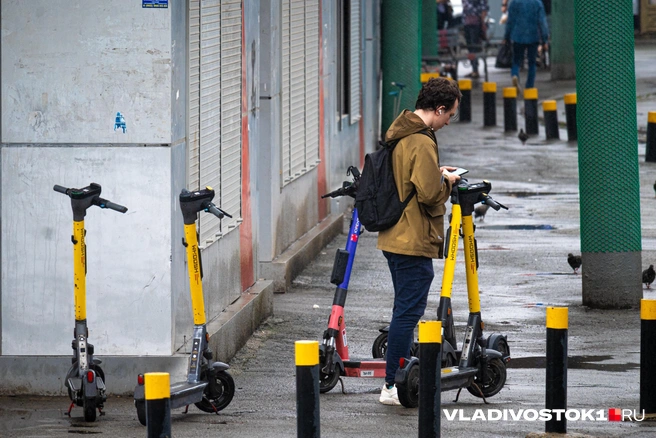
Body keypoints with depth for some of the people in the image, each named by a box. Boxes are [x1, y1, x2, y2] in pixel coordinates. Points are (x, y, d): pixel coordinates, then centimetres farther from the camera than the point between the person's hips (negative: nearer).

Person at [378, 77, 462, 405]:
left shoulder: (398, 133, 12)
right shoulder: (422, 143, -20)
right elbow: (430, 194, -23)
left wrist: (436, 174, 13)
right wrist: (447, 181, -4)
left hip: (394, 238, 10)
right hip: (414, 241, -10)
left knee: (405, 309, 18)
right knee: (408, 311, -7)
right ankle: (393, 386, -7)